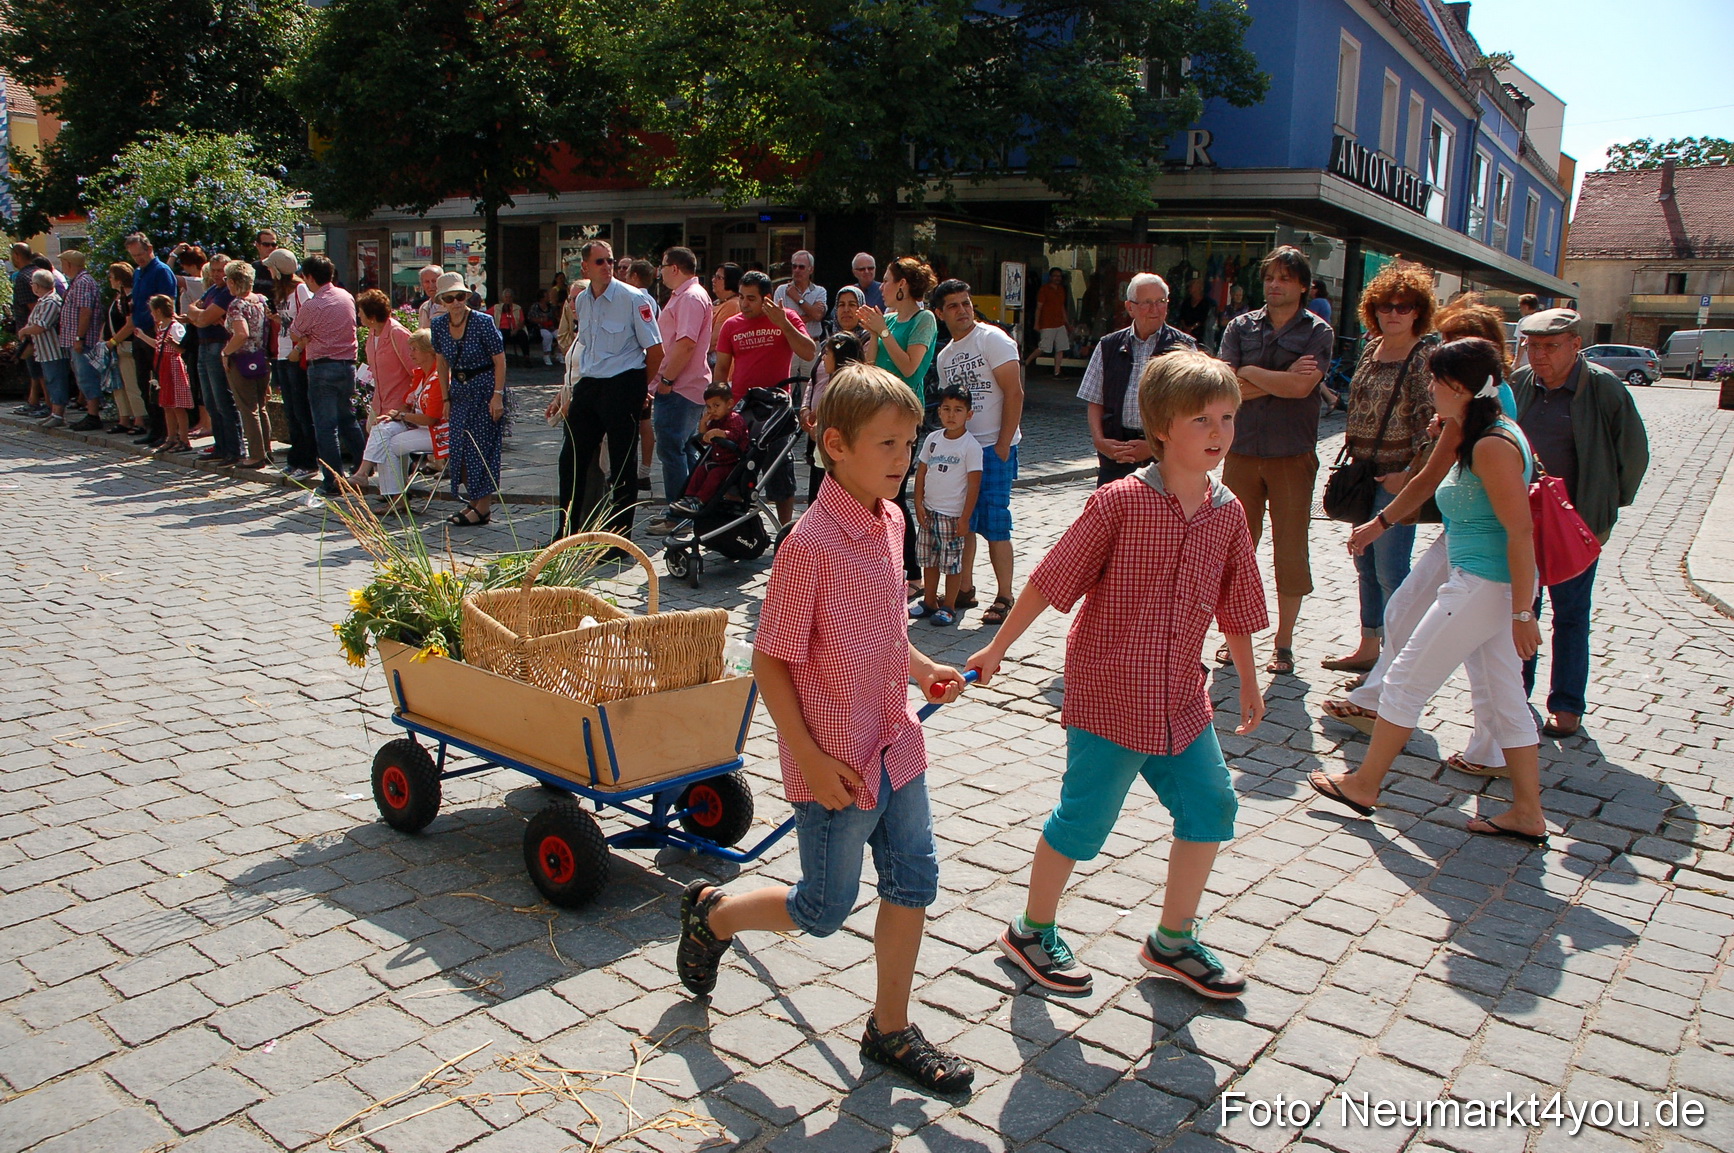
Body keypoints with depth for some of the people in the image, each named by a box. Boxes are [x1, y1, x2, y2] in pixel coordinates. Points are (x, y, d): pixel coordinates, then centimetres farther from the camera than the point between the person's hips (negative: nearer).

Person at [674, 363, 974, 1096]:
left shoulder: (890, 522, 2)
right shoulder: (811, 543, -23)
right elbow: (769, 659, -18)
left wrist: (923, 670, 7)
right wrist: (810, 757, -18)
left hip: (895, 744, 7)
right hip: (836, 761, -7)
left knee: (914, 881, 13)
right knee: (824, 910, 10)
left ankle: (890, 1029, 31)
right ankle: (711, 913, 36)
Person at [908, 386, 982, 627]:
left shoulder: (971, 446, -10)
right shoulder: (932, 439, 4)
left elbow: (974, 484, -11)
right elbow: (921, 473, 8)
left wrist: (965, 517, -13)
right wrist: (919, 504, 0)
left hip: (953, 514, -5)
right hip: (929, 511, 5)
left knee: (952, 562, 3)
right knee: (929, 559, 13)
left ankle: (948, 607, 14)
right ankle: (929, 602, 26)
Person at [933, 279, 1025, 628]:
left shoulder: (993, 339, -6)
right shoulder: (945, 356, 15)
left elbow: (1014, 393, -12)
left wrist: (1003, 444, -16)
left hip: (994, 447, -7)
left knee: (994, 524, -7)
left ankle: (1004, 599, 1)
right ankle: (964, 589, 22)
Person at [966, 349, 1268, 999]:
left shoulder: (1227, 512, 2)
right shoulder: (1120, 501, -16)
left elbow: (1235, 606, 14)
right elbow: (1052, 580, -11)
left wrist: (1248, 681, 21)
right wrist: (997, 647, -7)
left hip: (1180, 699, 6)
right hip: (1108, 694, -6)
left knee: (1211, 805, 11)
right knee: (1085, 817, 2)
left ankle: (1172, 940, 30)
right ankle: (1031, 932, 25)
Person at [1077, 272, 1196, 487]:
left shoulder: (1183, 348, 3)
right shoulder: (1108, 346, 12)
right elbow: (1095, 402, 12)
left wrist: (1154, 445, -12)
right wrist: (1100, 441, -5)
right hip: (1114, 452, 2)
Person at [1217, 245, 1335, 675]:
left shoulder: (1317, 332, 0)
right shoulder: (1241, 327, 7)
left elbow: (1301, 386, -16)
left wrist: (1250, 373, -8)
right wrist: (1281, 379, -10)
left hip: (1293, 454, -2)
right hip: (1242, 451, 2)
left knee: (1290, 550, 3)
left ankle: (1283, 643, 13)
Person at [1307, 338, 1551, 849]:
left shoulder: (1493, 446, -19)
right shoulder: (1478, 437, 11)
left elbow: (1521, 531, -21)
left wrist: (1522, 613, -21)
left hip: (1485, 586, -10)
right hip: (1484, 585, 10)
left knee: (1406, 680, 2)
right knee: (1502, 699, 13)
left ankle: (1363, 785, 15)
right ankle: (1527, 813, 20)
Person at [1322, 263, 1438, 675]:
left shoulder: (1424, 358, -10)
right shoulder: (1371, 350, 11)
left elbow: (1432, 424, -14)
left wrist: (1409, 475, -19)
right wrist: (1350, 457, 12)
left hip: (1397, 477, -8)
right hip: (1363, 473, 8)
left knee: (1390, 569, -7)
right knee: (1365, 563, 14)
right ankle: (1368, 647, 25)